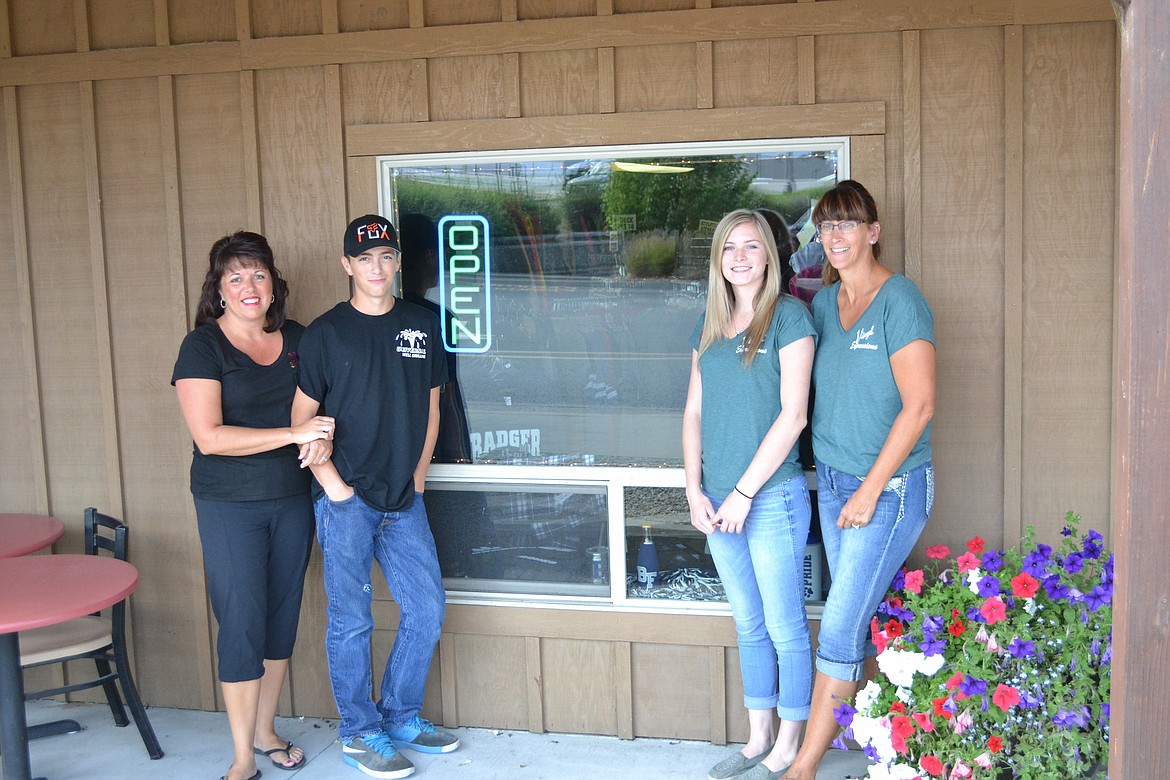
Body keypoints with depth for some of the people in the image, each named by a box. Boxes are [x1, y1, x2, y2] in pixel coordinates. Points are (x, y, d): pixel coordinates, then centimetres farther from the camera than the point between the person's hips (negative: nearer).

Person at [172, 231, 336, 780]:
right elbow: (209, 436, -18)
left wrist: (323, 437, -10)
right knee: (242, 623, -3)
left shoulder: (297, 340, 5)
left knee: (282, 617, 12)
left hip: (293, 499, 5)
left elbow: (322, 403, 15)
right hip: (230, 505, -5)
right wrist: (294, 433, -22)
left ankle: (266, 732, 29)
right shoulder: (203, 347, -9)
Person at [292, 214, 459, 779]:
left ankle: (401, 716, 26)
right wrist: (332, 484, -9)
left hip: (404, 499, 4)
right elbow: (302, 416, -2)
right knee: (351, 621, 3)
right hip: (347, 501, -4)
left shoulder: (422, 326, 7)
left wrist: (419, 472, 8)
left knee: (427, 610, 7)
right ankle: (360, 734, 19)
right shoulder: (326, 332, -4)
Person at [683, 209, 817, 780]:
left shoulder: (788, 315, -7)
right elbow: (694, 412, 13)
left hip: (772, 497, -6)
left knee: (785, 629, 5)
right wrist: (694, 489, 2)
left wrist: (743, 492, -14)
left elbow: (793, 413, -14)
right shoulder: (710, 326, 11)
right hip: (718, 503, 6)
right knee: (748, 626, 16)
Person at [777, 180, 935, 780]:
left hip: (891, 486, -7)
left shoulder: (899, 300, -14)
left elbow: (919, 404, -17)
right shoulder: (823, 302, 8)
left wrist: (870, 490, -16)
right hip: (832, 482, 7)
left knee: (841, 627, -5)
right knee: (863, 617, 12)